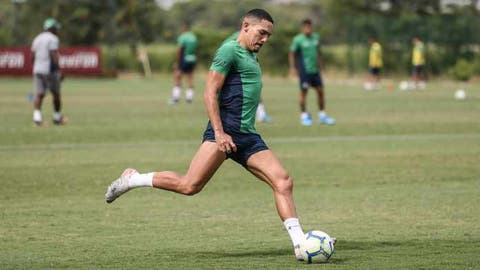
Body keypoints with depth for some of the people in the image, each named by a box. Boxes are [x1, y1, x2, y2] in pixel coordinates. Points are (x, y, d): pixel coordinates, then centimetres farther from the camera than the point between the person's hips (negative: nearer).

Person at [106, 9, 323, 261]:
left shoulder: (251, 56, 23)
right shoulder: (230, 50, -5)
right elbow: (210, 93, -13)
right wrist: (219, 133, -20)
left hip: (247, 136, 9)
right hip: (225, 130, -9)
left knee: (283, 181, -5)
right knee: (190, 185, -16)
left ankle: (299, 245, -6)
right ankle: (132, 179, 3)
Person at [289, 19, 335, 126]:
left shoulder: (316, 37, 8)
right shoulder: (298, 39, -9)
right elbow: (292, 53, -5)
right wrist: (292, 68, -12)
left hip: (315, 69, 5)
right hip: (304, 70, -5)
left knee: (320, 91, 6)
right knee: (304, 92, -3)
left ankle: (322, 115, 16)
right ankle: (304, 116, 6)